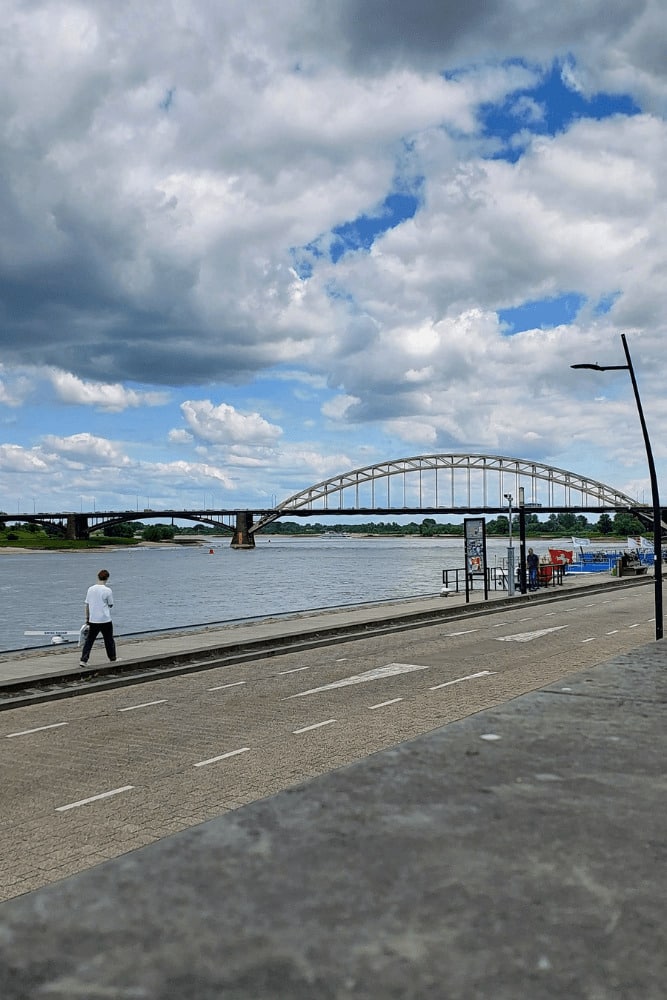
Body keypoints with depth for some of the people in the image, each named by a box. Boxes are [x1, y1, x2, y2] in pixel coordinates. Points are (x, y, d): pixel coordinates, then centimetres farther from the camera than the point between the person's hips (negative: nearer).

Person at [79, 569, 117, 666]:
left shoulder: (90, 589, 1)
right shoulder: (108, 590, -10)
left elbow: (87, 604, 6)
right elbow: (110, 605, -1)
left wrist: (87, 618, 15)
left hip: (93, 620, 3)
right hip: (105, 620, -3)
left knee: (89, 640, 7)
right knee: (109, 640, 12)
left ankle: (83, 660, -2)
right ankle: (113, 659, 24)